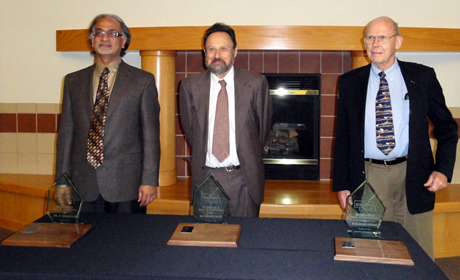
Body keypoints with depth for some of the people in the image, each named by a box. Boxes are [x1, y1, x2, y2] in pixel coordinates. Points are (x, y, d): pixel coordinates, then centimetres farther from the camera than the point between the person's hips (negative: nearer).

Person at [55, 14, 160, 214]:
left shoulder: (143, 80, 3)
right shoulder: (73, 81, 12)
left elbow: (151, 135, -1)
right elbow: (66, 133, 10)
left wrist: (149, 181, -7)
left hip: (126, 184, -2)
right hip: (83, 184, 3)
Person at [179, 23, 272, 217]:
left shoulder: (256, 83, -2)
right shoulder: (190, 86, 1)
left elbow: (264, 123, 8)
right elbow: (189, 128, 12)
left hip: (244, 177, -1)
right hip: (205, 176, 1)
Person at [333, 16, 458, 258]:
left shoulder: (423, 77, 3)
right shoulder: (350, 82, 5)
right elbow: (342, 136, 7)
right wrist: (341, 184, 3)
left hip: (413, 175, 0)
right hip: (369, 176, 0)